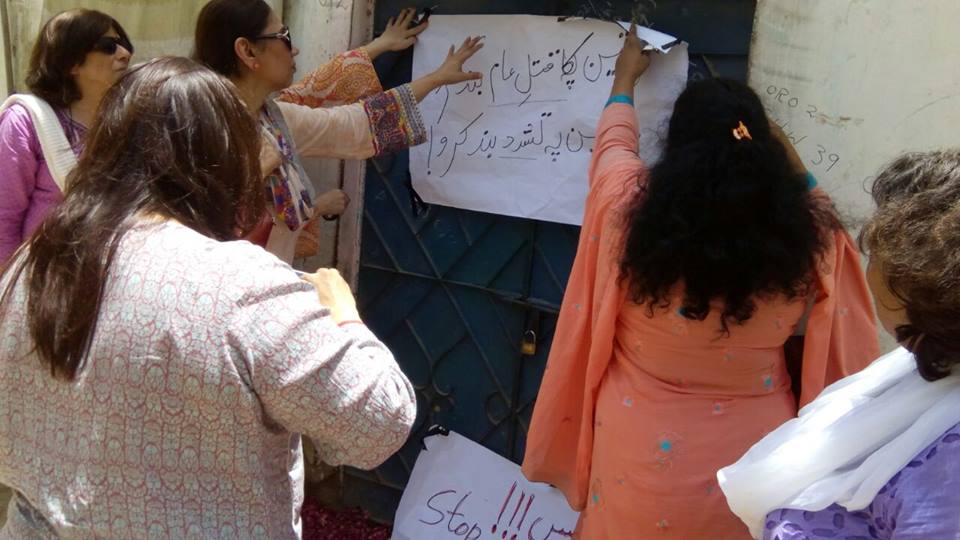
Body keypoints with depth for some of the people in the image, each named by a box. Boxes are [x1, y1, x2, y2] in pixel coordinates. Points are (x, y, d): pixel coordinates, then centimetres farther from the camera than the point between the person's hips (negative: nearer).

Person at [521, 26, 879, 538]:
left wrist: (625, 79, 21)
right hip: (755, 456, 1)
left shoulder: (630, 207, -20)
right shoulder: (810, 236, -18)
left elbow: (613, 141, 4)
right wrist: (773, 140, 13)